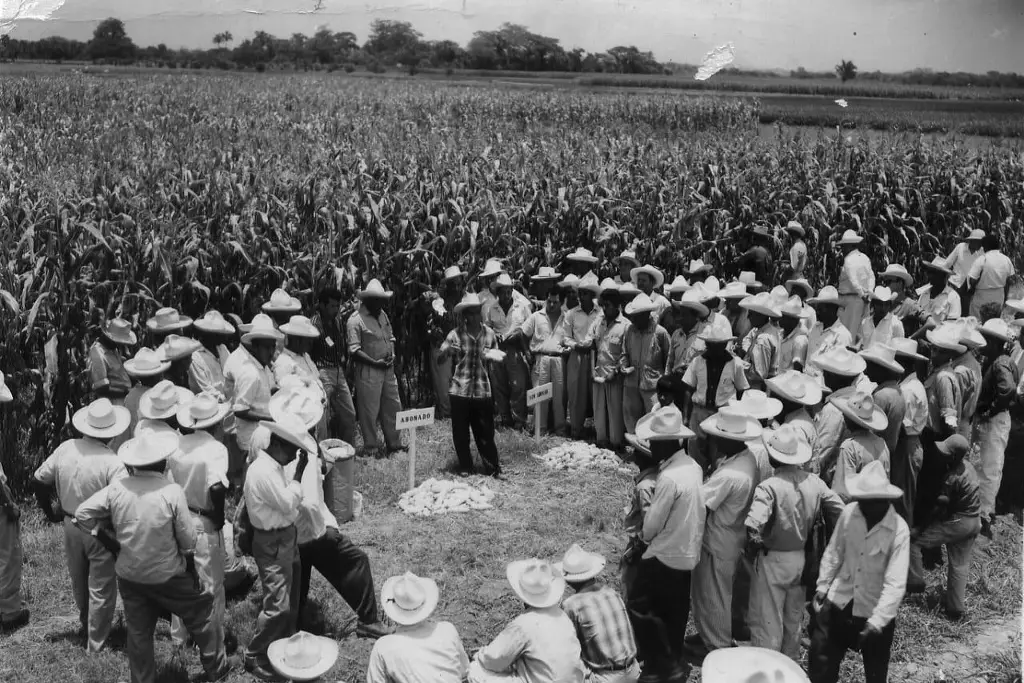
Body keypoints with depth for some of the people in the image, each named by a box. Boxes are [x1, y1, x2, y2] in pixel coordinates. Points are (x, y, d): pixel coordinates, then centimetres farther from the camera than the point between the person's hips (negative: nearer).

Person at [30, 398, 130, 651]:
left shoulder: (65, 449, -9)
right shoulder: (111, 462, -26)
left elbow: (38, 481, 0)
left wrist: (50, 512, 13)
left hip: (71, 526, 6)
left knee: (79, 583, 27)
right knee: (101, 589, 13)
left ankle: (86, 625, 50)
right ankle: (96, 642, 25)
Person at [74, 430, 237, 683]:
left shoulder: (117, 489, -10)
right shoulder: (172, 491, -20)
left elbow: (82, 514, -6)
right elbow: (188, 539, -15)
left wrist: (110, 541, 2)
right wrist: (187, 557, 7)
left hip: (129, 576, 3)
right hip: (168, 576, -3)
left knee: (138, 633, 16)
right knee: (199, 613, 18)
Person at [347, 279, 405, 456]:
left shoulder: (382, 315, 10)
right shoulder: (355, 320, -14)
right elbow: (354, 350, -17)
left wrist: (392, 354, 1)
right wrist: (375, 363, -19)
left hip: (388, 369, 7)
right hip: (368, 372, -7)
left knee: (393, 407, 13)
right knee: (370, 412, 2)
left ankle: (394, 445, 26)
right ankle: (371, 448, 15)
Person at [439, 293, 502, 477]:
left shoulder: (489, 333, 4)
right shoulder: (456, 334, -1)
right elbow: (439, 357, -3)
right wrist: (447, 349, -24)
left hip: (483, 390, 0)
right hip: (460, 391, 0)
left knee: (485, 431, 2)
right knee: (460, 433, 6)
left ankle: (493, 467, 13)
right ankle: (465, 467, 20)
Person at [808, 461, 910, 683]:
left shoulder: (899, 530, -22)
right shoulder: (849, 513, -11)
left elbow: (895, 583, -24)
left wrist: (877, 621, -29)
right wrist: (822, 587, 4)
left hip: (875, 611, -3)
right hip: (839, 603, 3)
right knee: (820, 664, 11)